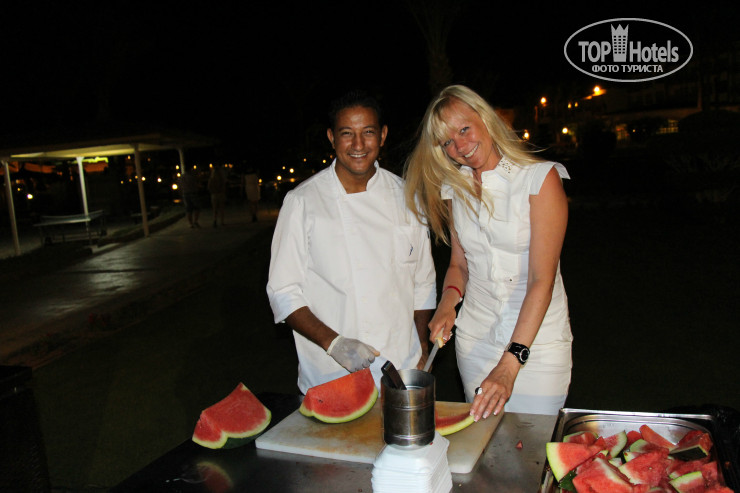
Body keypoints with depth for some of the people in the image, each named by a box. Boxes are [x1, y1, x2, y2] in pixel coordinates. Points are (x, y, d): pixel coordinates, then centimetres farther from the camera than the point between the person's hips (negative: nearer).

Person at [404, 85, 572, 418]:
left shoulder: (541, 178, -12)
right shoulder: (456, 188, 4)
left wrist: (510, 363, -26)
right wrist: (448, 300, -9)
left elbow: (542, 280, -19)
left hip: (536, 341, -4)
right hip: (475, 340, 4)